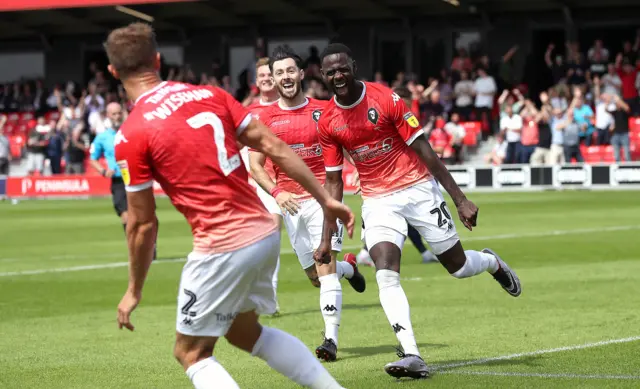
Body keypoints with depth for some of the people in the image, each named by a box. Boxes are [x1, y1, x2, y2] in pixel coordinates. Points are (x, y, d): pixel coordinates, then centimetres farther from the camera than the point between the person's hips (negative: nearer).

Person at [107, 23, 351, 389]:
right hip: (265, 232, 7)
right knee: (245, 331, 27)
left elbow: (143, 224, -5)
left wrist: (135, 290, 7)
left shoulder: (131, 136, -9)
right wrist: (326, 199, 10)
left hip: (221, 247, -6)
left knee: (192, 352, 10)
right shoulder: (210, 94, 6)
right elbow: (275, 147, 4)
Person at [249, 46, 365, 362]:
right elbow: (255, 165, 4)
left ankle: (331, 338, -19)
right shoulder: (265, 118, 4)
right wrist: (277, 192, -13)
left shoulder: (322, 111, 2)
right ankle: (349, 268, 44)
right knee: (315, 277, 11)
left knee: (325, 267, -17)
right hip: (291, 203, 3)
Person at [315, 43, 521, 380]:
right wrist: (326, 239, 3)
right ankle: (412, 356, -22)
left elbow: (424, 151, -12)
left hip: (417, 189, -2)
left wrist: (461, 200, -12)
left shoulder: (385, 99, -15)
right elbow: (333, 181, 6)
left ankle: (492, 263, 43)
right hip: (377, 200, 2)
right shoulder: (327, 122, -3)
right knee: (386, 276, -19)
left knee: (458, 266, 6)